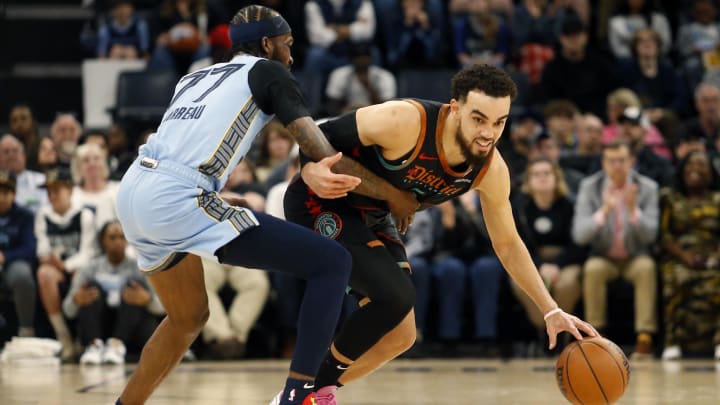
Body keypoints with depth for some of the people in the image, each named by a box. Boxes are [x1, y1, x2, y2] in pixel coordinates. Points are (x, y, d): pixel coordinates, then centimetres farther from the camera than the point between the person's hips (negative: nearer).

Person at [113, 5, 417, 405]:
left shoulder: (195, 77, 29)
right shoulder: (267, 72, 10)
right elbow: (327, 158, 5)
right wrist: (394, 195, 17)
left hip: (133, 192, 8)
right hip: (178, 201, -8)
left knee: (188, 318, 32)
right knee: (332, 262, -5)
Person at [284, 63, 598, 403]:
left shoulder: (491, 170, -15)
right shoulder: (404, 122, -34)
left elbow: (508, 245, -1)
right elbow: (322, 134, -23)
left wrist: (551, 310, -6)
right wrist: (314, 173, -46)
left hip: (370, 218, 7)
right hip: (320, 205, -7)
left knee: (400, 336, 4)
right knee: (395, 295, -25)